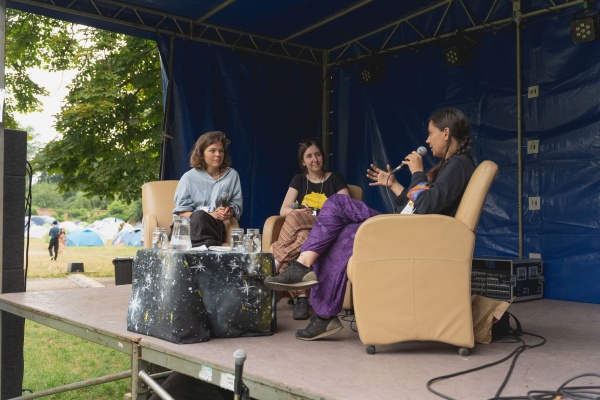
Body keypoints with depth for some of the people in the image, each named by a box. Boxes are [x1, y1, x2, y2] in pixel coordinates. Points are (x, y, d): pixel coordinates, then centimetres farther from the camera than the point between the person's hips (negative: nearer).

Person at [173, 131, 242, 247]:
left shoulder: (232, 175, 15)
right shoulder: (189, 177, 7)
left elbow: (237, 205, 16)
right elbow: (181, 211, 0)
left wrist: (231, 211, -10)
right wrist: (210, 216, -13)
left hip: (215, 227, 1)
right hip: (191, 227, 0)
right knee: (199, 216, -37)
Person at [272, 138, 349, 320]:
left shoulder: (335, 179, 11)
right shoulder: (299, 180, 18)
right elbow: (283, 210, 7)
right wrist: (300, 211, -17)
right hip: (302, 230, 2)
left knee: (294, 219, -35)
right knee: (302, 238, -38)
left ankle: (276, 264, -30)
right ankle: (301, 298, -43)